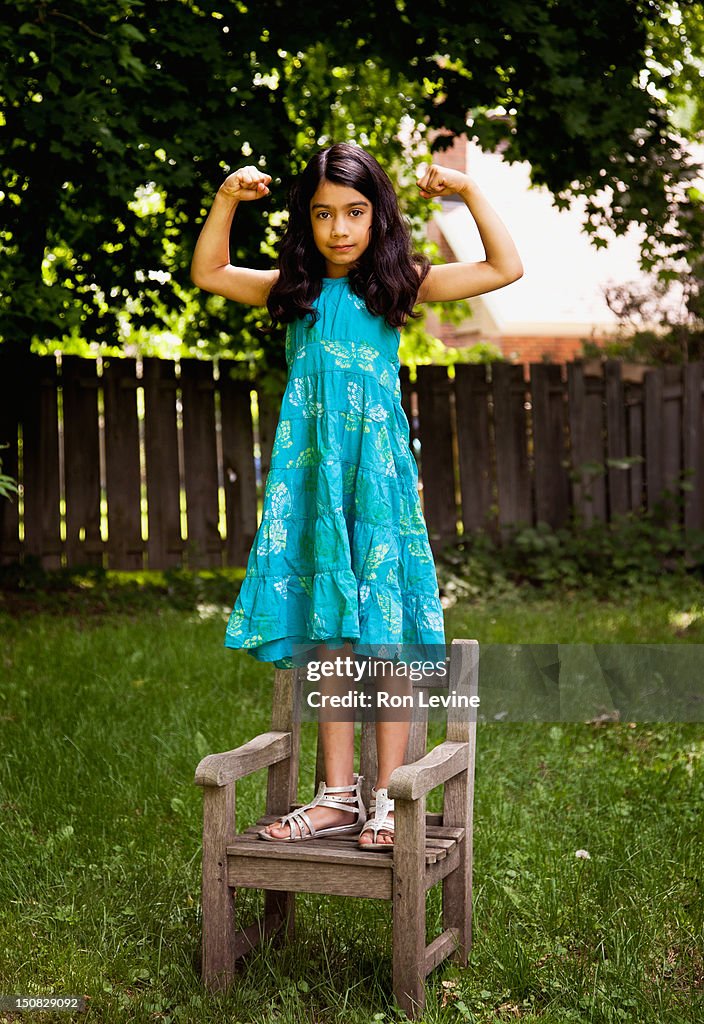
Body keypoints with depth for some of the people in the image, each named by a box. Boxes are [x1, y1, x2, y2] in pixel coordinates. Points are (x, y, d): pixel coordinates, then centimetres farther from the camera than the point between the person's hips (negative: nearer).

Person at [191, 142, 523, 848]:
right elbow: (207, 274, 20)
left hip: (378, 470, -3)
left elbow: (506, 267, 5)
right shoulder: (292, 291, 13)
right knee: (326, 637, 6)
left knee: (386, 635, -3)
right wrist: (226, 199, 9)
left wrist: (470, 192, -2)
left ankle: (386, 797, 4)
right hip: (310, 472, 3)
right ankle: (337, 794, 14)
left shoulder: (399, 286, 5)